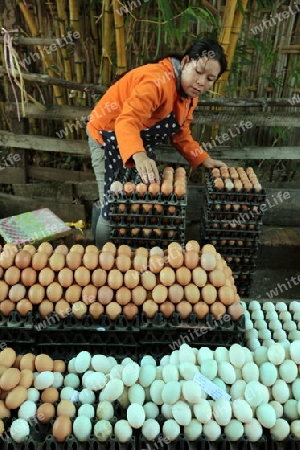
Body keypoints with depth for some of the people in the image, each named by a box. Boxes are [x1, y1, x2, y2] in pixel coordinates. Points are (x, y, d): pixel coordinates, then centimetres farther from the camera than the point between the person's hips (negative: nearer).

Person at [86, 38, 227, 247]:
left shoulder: (189, 93, 0)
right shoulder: (159, 80, -30)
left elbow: (180, 133, 5)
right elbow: (127, 121, -43)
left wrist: (204, 160, -6)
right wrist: (138, 156, -61)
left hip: (140, 142, 9)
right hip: (110, 135, -8)